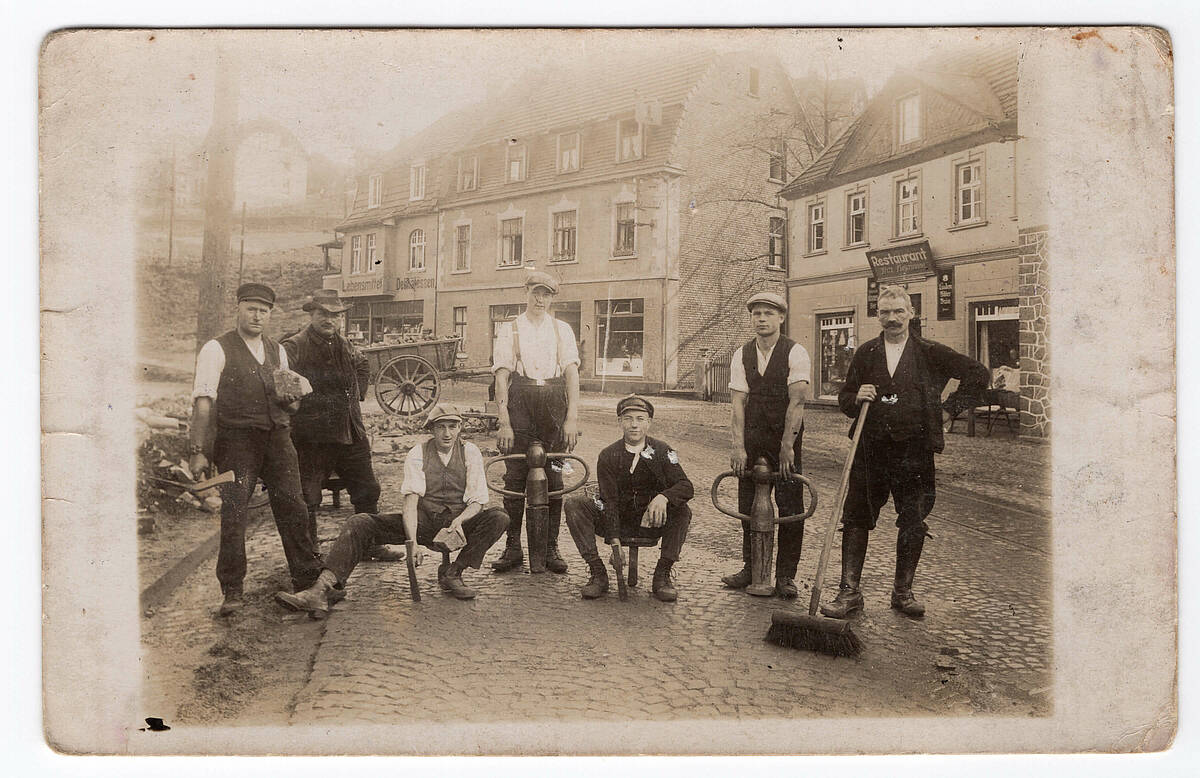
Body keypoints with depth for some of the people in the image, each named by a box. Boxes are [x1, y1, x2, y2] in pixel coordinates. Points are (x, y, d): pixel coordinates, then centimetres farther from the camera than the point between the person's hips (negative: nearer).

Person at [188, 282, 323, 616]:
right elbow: (203, 403, -8)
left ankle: (308, 581, 14)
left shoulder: (277, 351, 17)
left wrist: (290, 398, -1)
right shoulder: (217, 350, 0)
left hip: (278, 438, 5)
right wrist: (199, 450, -16)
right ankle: (232, 592, 5)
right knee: (233, 514, -7)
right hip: (236, 440, -4)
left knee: (293, 509, 2)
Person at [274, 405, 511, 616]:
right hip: (424, 521, 0)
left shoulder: (470, 452, -1)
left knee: (499, 518, -29)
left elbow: (477, 501, -5)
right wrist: (412, 542, -28)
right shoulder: (418, 454, -2)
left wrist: (459, 521, -27)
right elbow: (411, 500, -13)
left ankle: (452, 573, -22)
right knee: (359, 524, -19)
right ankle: (321, 591, -35)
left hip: (460, 522, 0)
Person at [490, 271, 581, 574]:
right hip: (520, 404, -1)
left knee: (554, 478, 2)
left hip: (554, 405, 1)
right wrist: (504, 422, -10)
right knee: (515, 478, -2)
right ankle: (513, 548, 8)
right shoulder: (509, 331, 7)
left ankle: (550, 548, 12)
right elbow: (502, 378, 0)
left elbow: (572, 373, 3)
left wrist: (572, 417, -9)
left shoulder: (562, 330, 12)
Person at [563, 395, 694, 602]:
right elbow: (609, 501, -13)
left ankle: (662, 575, -14)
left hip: (651, 523, 0)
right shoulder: (608, 456, -5)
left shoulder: (662, 451, -4)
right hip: (617, 521, 1)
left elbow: (686, 486, -14)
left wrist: (663, 497, -38)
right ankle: (597, 573, -17)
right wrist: (614, 542, -25)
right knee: (573, 504, -19)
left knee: (683, 512, -29)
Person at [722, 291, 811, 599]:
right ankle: (750, 568, 23)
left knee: (790, 508, -1)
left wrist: (787, 445, -21)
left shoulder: (795, 353, -6)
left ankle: (785, 575, 10)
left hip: (785, 439, -3)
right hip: (752, 439, 4)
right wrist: (738, 447, -11)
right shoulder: (741, 355, 5)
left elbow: (796, 401, -14)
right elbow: (738, 402, -2)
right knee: (748, 506, 9)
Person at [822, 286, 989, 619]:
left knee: (913, 525, 5)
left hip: (914, 451, -1)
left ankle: (903, 592, 21)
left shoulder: (930, 353, 3)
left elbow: (978, 373, 6)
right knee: (856, 519, 0)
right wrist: (857, 397, -9)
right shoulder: (866, 353, 9)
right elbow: (843, 399, 13)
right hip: (870, 450, 1)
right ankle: (849, 592, 7)